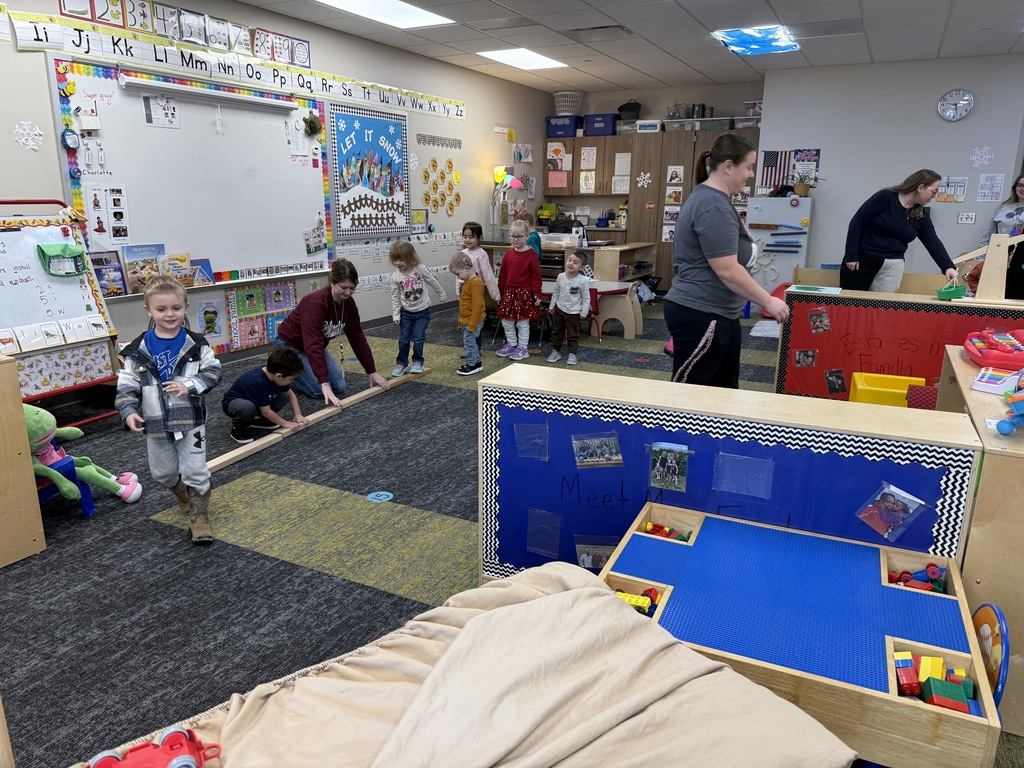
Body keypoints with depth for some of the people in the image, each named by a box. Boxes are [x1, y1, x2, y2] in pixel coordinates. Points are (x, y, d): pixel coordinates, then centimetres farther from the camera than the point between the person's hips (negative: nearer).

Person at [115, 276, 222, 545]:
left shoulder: (196, 343, -5)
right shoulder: (138, 350, -4)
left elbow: (213, 371, -4)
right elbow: (127, 386, -2)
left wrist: (190, 385, -20)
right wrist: (129, 411, -17)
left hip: (191, 421, -2)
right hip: (156, 424, 2)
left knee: (195, 471, -1)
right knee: (163, 473, 17)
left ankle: (199, 515, 15)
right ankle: (184, 498, 46)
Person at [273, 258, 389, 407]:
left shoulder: (348, 304, -11)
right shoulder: (315, 302, -34)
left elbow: (357, 338, -2)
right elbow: (313, 345, -41)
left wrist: (372, 372, -1)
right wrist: (324, 384, -47)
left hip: (313, 346, 8)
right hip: (289, 345, -7)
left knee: (339, 387, -3)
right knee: (320, 390, -19)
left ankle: (300, 372, 18)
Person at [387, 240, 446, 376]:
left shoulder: (420, 270, -12)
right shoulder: (395, 277, -9)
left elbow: (433, 282, 3)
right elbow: (395, 296, -3)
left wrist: (442, 295, 14)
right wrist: (396, 314, -5)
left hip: (423, 311, -2)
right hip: (406, 312, 2)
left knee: (418, 338, -5)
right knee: (403, 339, 3)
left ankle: (418, 362, 13)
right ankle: (401, 364, 17)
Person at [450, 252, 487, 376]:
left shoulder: (476, 283, -21)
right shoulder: (467, 282, 11)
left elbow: (477, 305, -23)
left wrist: (472, 324, -23)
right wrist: (461, 320, 22)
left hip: (472, 321, -10)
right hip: (466, 321, 10)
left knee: (469, 342, -3)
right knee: (471, 342, 17)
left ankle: (472, 364, 8)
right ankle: (476, 362, 28)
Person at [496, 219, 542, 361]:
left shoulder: (531, 254, -8)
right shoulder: (508, 254, 6)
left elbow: (536, 276, -8)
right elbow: (502, 275, 11)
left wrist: (537, 294, -10)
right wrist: (499, 292, 11)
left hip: (525, 293, -5)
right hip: (509, 292, 5)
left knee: (523, 323, 3)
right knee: (506, 321, 11)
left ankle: (522, 348, 14)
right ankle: (511, 345, 27)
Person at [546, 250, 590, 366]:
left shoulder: (582, 280, -16)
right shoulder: (560, 277, -6)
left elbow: (586, 298, -8)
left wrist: (584, 313, -8)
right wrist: (551, 306, 10)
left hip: (574, 312, -4)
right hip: (559, 309, 4)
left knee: (573, 335, 6)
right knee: (556, 331, 14)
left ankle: (572, 354, 19)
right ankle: (555, 351, 27)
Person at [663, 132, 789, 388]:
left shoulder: (711, 198, 14)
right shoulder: (714, 206, -19)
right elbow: (727, 270, -23)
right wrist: (768, 301, -15)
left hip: (718, 313, 11)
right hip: (700, 316, -11)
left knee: (724, 390, 15)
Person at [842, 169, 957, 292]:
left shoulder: (922, 215, 6)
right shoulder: (885, 197, -10)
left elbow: (933, 243, 3)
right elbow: (856, 223, -11)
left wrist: (948, 267, -12)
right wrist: (851, 255, -15)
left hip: (892, 266, 5)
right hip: (861, 259, -5)